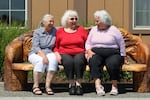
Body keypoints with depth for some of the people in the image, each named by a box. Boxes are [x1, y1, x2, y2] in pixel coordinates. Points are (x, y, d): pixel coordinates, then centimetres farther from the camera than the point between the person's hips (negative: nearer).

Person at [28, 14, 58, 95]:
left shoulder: (55, 31, 8)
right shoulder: (37, 32, 0)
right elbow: (36, 47, -10)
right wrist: (43, 56, -25)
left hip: (49, 53, 2)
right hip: (36, 54, -2)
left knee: (53, 60, -32)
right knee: (41, 61, -35)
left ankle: (47, 86, -29)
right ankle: (35, 86, -22)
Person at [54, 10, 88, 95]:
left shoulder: (81, 29, 15)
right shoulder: (60, 31, 13)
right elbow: (56, 47, 14)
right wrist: (57, 54, -4)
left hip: (79, 54, 1)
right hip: (65, 54, 0)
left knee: (78, 60, -35)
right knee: (68, 61, -35)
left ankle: (78, 84, -30)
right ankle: (71, 84, -26)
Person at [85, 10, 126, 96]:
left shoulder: (113, 29, 7)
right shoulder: (94, 29, 17)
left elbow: (122, 45, 9)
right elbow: (88, 43, 18)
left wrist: (123, 58, 5)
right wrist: (89, 51, -3)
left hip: (112, 54, -2)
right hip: (96, 53, 2)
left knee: (113, 63, -36)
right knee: (93, 61, -33)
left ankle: (114, 86, -21)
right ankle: (98, 86, -44)